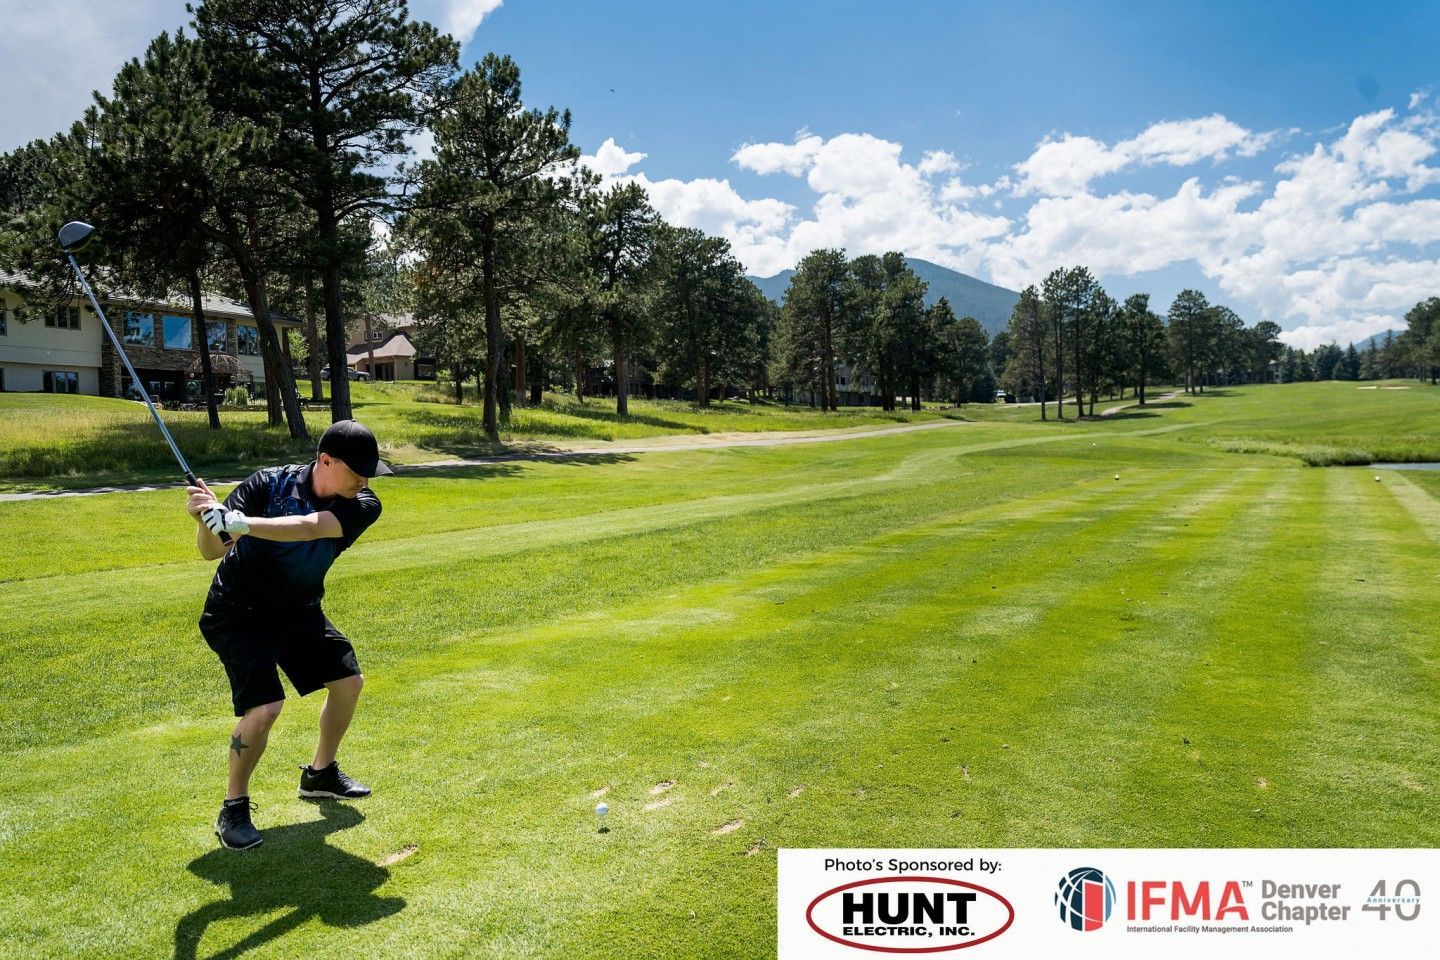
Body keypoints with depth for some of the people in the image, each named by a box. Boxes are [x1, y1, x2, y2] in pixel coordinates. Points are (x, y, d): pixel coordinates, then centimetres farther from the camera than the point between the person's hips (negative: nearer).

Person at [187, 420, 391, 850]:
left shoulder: (362, 506, -19)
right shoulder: (270, 484, -25)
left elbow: (309, 528, -38)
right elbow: (211, 551, -27)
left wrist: (239, 523, -51)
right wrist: (206, 519, -48)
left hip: (298, 610, 5)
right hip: (239, 613, -5)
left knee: (348, 681, 12)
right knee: (265, 706, -20)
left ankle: (321, 773, 36)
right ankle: (234, 808, 3)